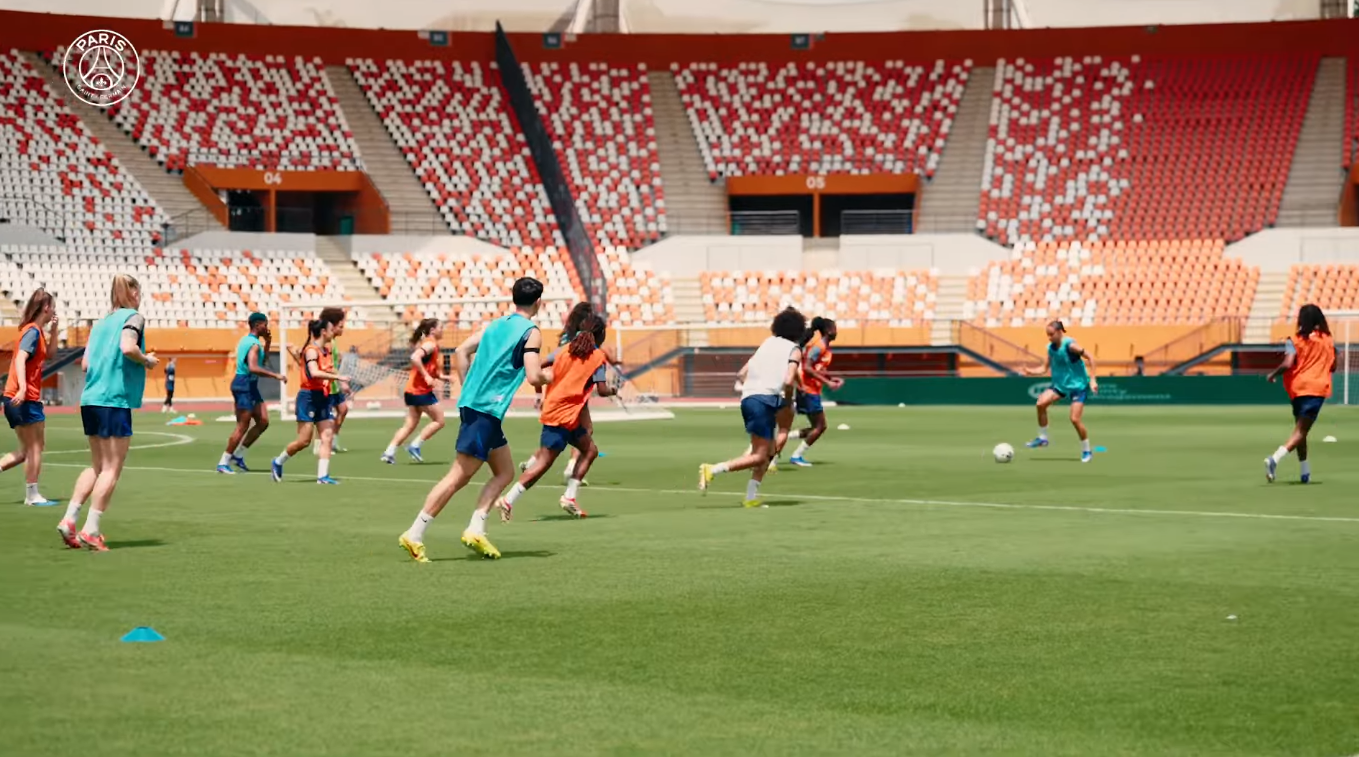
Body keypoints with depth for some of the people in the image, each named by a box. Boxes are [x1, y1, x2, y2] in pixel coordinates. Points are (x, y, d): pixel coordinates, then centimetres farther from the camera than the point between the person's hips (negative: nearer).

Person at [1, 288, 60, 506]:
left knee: (28, 449, 13)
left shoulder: (36, 331, 15)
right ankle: (32, 496, -1)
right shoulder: (33, 331, -13)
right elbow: (20, 359, -25)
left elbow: (50, 352, 30)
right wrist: (22, 387, -36)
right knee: (34, 447, -3)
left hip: (24, 399, 9)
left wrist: (53, 328, 16)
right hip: (24, 399, -9)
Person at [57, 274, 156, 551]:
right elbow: (127, 347, -21)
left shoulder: (101, 323, 18)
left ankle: (69, 520, 6)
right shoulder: (134, 317, -2)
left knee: (98, 466, 16)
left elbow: (85, 363, 14)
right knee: (112, 468, -2)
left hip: (90, 399, 8)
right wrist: (147, 361, -4)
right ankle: (91, 531, -5)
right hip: (115, 401, -7)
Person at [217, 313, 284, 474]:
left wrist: (268, 343, 17)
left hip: (250, 386, 10)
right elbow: (253, 368, -30)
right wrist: (275, 375, -29)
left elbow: (262, 361, 28)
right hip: (245, 385, -10)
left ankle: (238, 455, 14)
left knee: (263, 421, 9)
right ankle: (223, 462, -2)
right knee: (243, 426, -7)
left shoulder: (246, 340, 16)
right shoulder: (254, 344, -16)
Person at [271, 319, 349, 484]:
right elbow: (314, 373, -30)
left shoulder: (326, 352, 12)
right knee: (304, 441, -4)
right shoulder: (311, 350, -14)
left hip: (323, 398, 8)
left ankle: (322, 475, -2)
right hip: (309, 397, -8)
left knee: (327, 437, -2)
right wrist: (338, 377, -31)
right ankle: (278, 462, 17)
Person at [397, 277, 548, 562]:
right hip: (486, 411, -9)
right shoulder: (531, 332, -6)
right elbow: (533, 376, -15)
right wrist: (549, 377, 6)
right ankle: (414, 536, -11)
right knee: (459, 476, -9)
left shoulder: (495, 325, 16)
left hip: (471, 403, 9)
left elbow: (461, 352, 14)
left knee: (505, 472, 16)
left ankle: (476, 530, 7)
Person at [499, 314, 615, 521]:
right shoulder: (597, 357, -5)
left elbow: (550, 375, 7)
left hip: (552, 408, 8)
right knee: (544, 463, -9)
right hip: (564, 415, -8)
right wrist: (612, 390, 10)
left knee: (590, 450, 18)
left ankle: (569, 497, 13)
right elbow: (602, 390, -11)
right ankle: (508, 501, -16)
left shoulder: (569, 349, 12)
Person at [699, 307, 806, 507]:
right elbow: (788, 381, -13)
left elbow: (741, 375, 17)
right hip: (765, 401, -8)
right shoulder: (794, 350, 2)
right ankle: (712, 470, -19)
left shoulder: (768, 343, 21)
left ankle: (751, 498, 13)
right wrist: (788, 401, 4)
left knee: (767, 451, 18)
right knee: (759, 457, -7)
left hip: (748, 398, 8)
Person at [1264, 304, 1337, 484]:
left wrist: (1273, 374, -1)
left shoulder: (1295, 341, -5)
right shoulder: (1329, 340, 5)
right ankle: (1275, 459, -31)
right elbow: (1333, 366, 13)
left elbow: (1287, 364, -17)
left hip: (1297, 388, 1)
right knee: (1301, 431, -8)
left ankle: (1306, 472, 19)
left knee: (1300, 430, 17)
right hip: (1317, 389, -1)